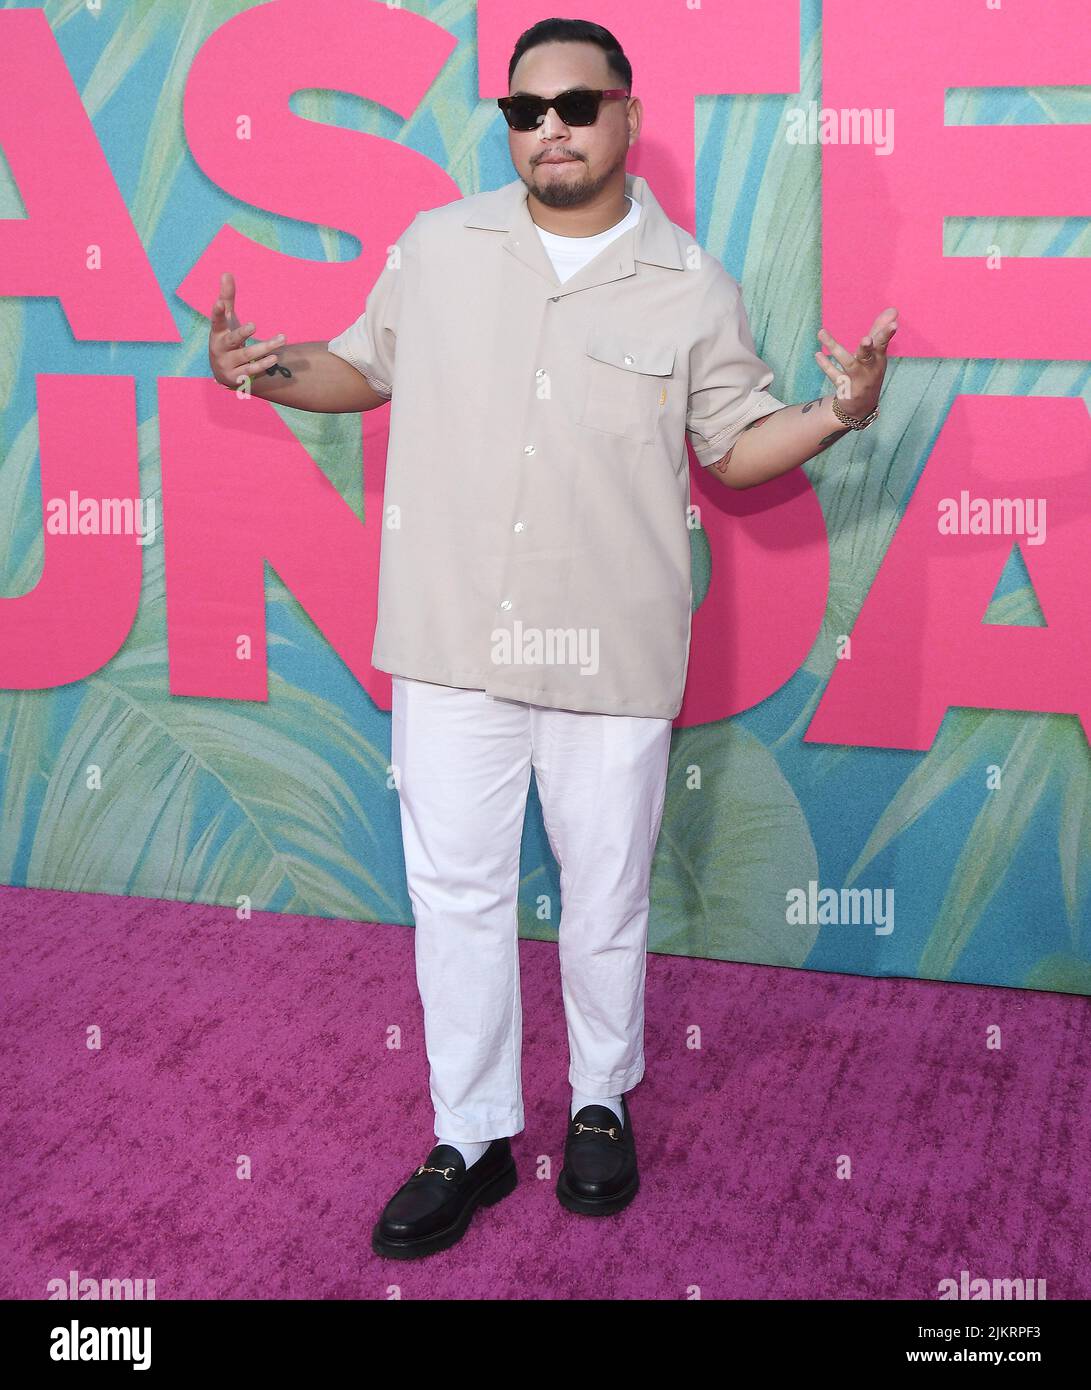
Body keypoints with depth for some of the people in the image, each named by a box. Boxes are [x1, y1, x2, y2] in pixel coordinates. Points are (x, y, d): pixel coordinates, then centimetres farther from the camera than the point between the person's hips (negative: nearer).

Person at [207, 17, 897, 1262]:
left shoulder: (689, 288, 1)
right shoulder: (438, 247, 5)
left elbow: (736, 445, 6)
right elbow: (368, 365, 16)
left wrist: (838, 414, -12)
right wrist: (271, 370, -2)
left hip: (610, 647, -1)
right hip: (450, 641, 2)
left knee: (606, 894, 11)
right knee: (455, 892, 8)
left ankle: (602, 1104, 35)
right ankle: (471, 1139, 24)